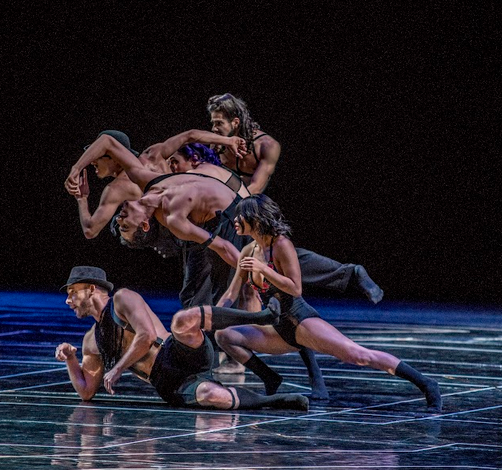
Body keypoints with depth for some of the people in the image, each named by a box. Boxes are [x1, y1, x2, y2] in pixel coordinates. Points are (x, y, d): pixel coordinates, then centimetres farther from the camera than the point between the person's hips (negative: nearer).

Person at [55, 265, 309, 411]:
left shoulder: (122, 299, 6)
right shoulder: (92, 341, 27)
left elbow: (147, 336, -9)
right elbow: (86, 391, 27)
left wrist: (117, 370, -5)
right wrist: (70, 360, 11)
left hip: (180, 356, -4)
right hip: (173, 389, 4)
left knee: (182, 321, -39)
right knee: (212, 396, -33)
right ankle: (277, 401, -25)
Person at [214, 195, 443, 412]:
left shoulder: (281, 245, -11)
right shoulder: (248, 252, 11)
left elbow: (295, 289, -16)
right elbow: (232, 294, 18)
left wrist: (264, 270, -23)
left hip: (301, 321, -8)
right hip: (281, 330, 8)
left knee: (359, 355, -24)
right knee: (224, 335, -4)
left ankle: (426, 384, -24)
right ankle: (271, 382, 1)